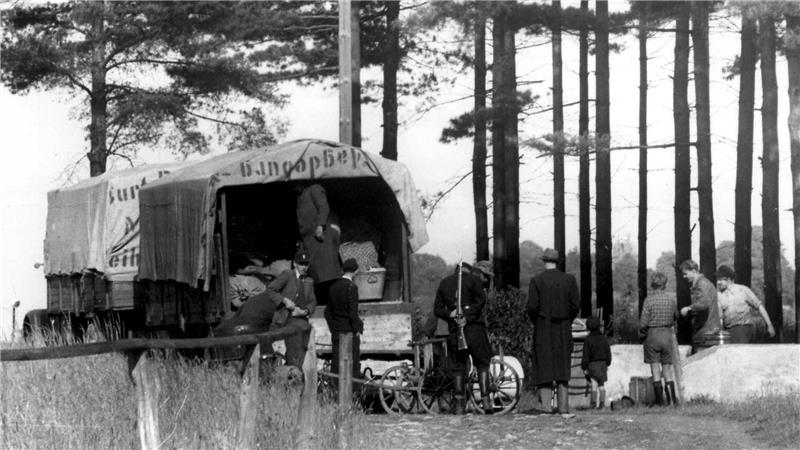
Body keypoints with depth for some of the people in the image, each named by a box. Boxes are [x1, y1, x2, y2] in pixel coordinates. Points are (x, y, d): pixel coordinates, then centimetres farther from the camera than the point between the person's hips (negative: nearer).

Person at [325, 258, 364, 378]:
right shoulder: (351, 287, -13)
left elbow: (328, 311, 14)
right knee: (353, 364, -2)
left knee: (336, 364, 9)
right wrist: (357, 329, -9)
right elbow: (353, 311, -17)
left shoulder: (334, 287, 9)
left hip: (336, 332, 7)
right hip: (350, 331, -7)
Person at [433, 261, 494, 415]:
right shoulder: (472, 279, 2)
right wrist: (467, 317, -12)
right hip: (474, 327, -3)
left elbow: (437, 310, 10)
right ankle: (485, 399, -4)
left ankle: (459, 404, 5)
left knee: (457, 367, 8)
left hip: (454, 329, 3)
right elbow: (480, 301, -10)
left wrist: (450, 314, -4)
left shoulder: (444, 283, 14)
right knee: (482, 363, 6)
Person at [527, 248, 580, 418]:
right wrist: (567, 322, 12)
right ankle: (563, 410, 2)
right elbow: (576, 305, -2)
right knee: (562, 370, 8)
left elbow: (532, 307, -10)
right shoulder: (569, 279, 1)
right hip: (564, 331, 2)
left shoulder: (536, 280, -5)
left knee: (544, 371, 1)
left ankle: (546, 409, -5)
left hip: (542, 329, -2)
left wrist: (537, 323, 7)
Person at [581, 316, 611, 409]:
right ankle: (602, 403, 8)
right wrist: (607, 363, 18)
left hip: (592, 364, -3)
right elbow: (608, 352, 7)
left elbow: (585, 355, -8)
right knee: (602, 384, 9)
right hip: (603, 363, 3)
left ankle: (594, 403, -8)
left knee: (594, 385, -4)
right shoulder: (604, 338, 1)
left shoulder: (588, 340, -9)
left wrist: (584, 367, -3)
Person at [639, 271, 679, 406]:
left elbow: (643, 323, -12)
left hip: (652, 335, -3)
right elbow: (676, 316, 11)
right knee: (667, 369, 12)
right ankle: (672, 399, 10)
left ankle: (660, 401, 1)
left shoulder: (649, 300, -12)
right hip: (667, 334, 3)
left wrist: (642, 332, 7)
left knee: (655, 370, 3)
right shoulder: (672, 298, -4)